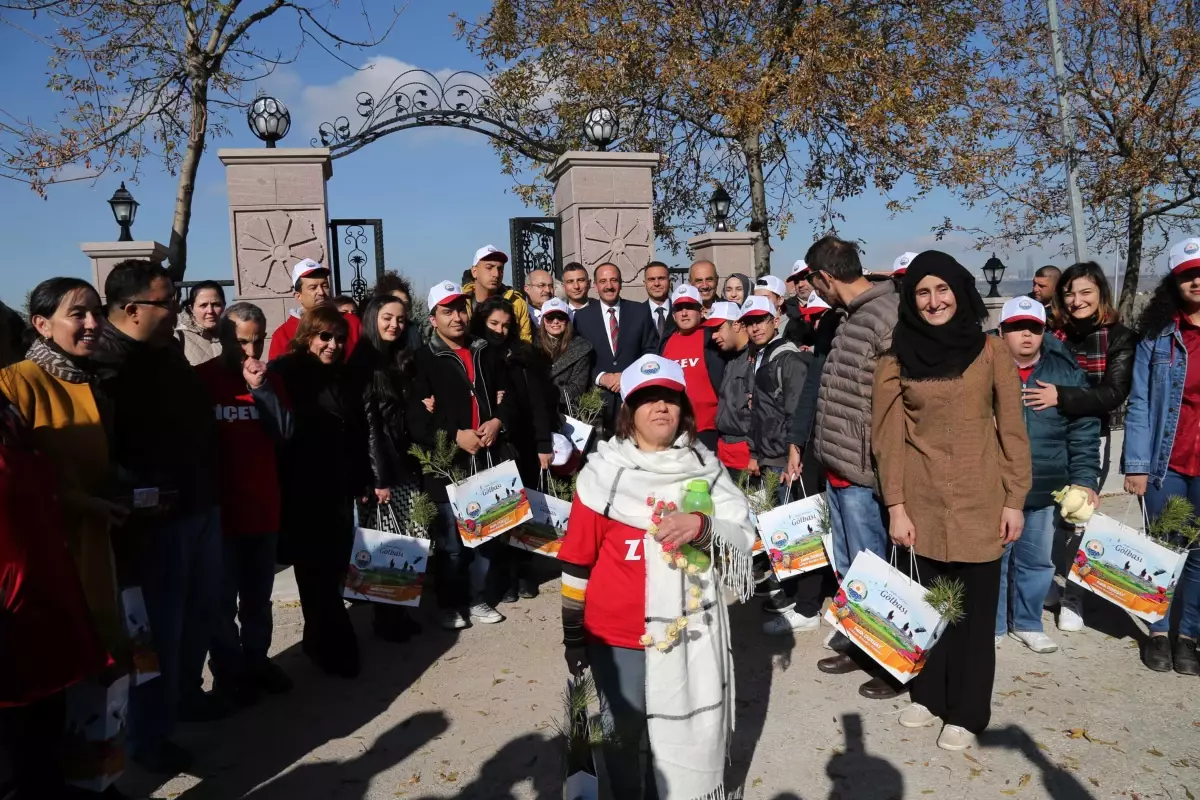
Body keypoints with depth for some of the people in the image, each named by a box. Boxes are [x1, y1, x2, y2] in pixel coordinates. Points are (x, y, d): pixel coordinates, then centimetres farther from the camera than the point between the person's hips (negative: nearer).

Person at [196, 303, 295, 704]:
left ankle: (256, 660, 28)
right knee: (224, 597, 6)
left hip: (263, 506, 4)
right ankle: (227, 671, 18)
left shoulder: (270, 380, 6)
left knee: (258, 596, 15)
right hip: (220, 507, -4)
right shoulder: (201, 378, -7)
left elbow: (285, 432, -5)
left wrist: (261, 388, -15)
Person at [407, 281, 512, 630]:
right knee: (450, 540, 3)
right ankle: (449, 604, 20)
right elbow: (414, 418, -10)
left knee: (486, 535, 10)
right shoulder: (424, 360, -2)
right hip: (446, 463, -4)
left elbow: (507, 397, 17)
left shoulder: (485, 353, 14)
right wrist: (455, 436, -16)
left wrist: (498, 421, -3)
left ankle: (478, 599, 27)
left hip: (487, 459, 4)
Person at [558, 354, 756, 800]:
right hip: (617, 634, -1)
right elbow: (576, 559, -1)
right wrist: (572, 634, 3)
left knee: (688, 732, 11)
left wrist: (700, 526, -26)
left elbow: (743, 536, -5)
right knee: (625, 731, 12)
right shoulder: (604, 473, -6)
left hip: (690, 630, 2)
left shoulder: (705, 469, 1)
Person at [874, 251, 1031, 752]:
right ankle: (928, 694, 31)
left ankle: (966, 712, 23)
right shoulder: (895, 360, 0)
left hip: (979, 502, 0)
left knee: (974, 608, 7)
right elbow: (888, 438, -1)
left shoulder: (992, 351, 1)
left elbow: (1011, 429, 2)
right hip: (921, 503, 1)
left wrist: (1015, 499, -2)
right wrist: (895, 506, -5)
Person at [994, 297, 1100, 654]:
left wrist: (1085, 479, -2)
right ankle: (991, 625, 25)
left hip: (1045, 491, 3)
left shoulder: (1067, 371, 2)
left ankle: (1027, 623, 33)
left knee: (1037, 561, 15)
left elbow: (1085, 432, 4)